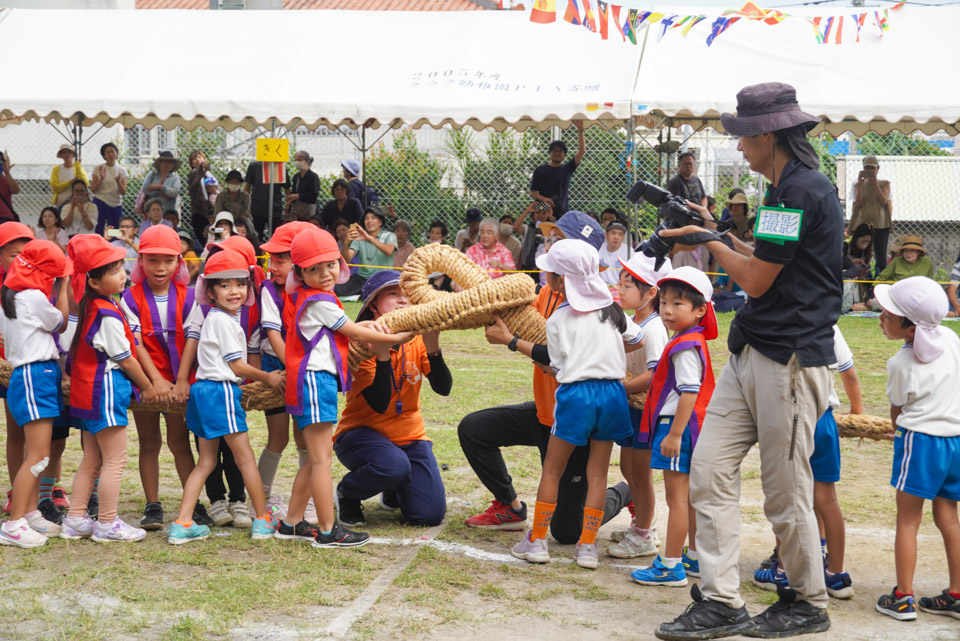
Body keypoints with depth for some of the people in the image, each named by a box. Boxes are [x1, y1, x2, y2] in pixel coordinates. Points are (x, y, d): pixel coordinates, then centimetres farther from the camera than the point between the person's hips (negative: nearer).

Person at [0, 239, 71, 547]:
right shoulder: (34, 298, -13)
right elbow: (62, 323, 1)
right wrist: (63, 287, 12)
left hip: (29, 376, 10)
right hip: (36, 376, -10)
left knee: (34, 454, 15)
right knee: (37, 456, -11)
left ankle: (31, 514, 21)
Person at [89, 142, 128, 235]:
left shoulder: (122, 171, 4)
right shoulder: (98, 169, 1)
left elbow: (123, 192, -3)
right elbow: (93, 189, -3)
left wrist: (118, 181, -21)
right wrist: (101, 179, -17)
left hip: (116, 204, 2)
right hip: (100, 203, -2)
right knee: (97, 231, -5)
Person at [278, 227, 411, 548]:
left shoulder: (306, 297, 16)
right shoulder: (320, 301, -12)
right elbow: (353, 332, -3)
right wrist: (396, 338, 6)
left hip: (317, 381, 10)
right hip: (315, 380, -10)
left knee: (319, 456, 16)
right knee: (320, 458, -7)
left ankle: (292, 522, 21)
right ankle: (328, 531, -4)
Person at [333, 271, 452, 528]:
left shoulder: (417, 340, -2)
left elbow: (443, 388, -14)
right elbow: (379, 405, -25)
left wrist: (432, 349, -28)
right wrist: (382, 353, -33)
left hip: (409, 436, 4)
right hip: (362, 432, -4)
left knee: (430, 514, -13)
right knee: (394, 465, -38)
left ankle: (393, 491, 23)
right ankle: (347, 493, -4)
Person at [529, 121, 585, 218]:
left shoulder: (567, 168, 13)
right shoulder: (540, 170, 7)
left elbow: (582, 151, 5)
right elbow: (532, 192, 4)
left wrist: (580, 130, -2)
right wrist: (544, 199, -17)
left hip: (563, 214, 2)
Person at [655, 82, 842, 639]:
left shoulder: (804, 190, -16)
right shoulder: (789, 188, 16)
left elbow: (757, 279, -16)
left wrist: (712, 243, -2)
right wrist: (715, 233, 19)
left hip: (791, 362, -10)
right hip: (751, 355, 10)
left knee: (786, 493, 0)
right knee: (710, 469, 4)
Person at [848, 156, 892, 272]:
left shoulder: (885, 184, 9)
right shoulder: (858, 185, 10)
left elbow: (884, 201, -5)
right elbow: (857, 203, -3)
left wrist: (875, 184, -11)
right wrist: (860, 184, -9)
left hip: (881, 224, 0)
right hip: (862, 224, 0)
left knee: (881, 257, -3)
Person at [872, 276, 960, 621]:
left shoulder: (900, 364, -14)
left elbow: (896, 410, 0)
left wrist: (900, 430, 21)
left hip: (920, 440, -6)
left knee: (907, 520, 0)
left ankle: (903, 598, 0)